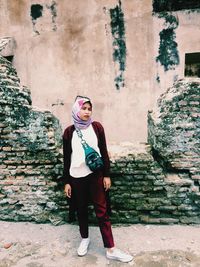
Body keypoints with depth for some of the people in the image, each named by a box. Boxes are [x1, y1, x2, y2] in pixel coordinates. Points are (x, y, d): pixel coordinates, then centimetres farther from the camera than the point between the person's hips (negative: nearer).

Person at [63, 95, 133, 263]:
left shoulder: (97, 127, -2)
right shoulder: (69, 131, -1)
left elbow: (104, 152, 1)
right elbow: (66, 158, 3)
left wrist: (107, 175, -1)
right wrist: (66, 182, 3)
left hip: (95, 175, -1)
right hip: (77, 177, 1)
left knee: (102, 211, 3)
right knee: (81, 210, 16)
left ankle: (111, 249, 14)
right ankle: (85, 239, 39)